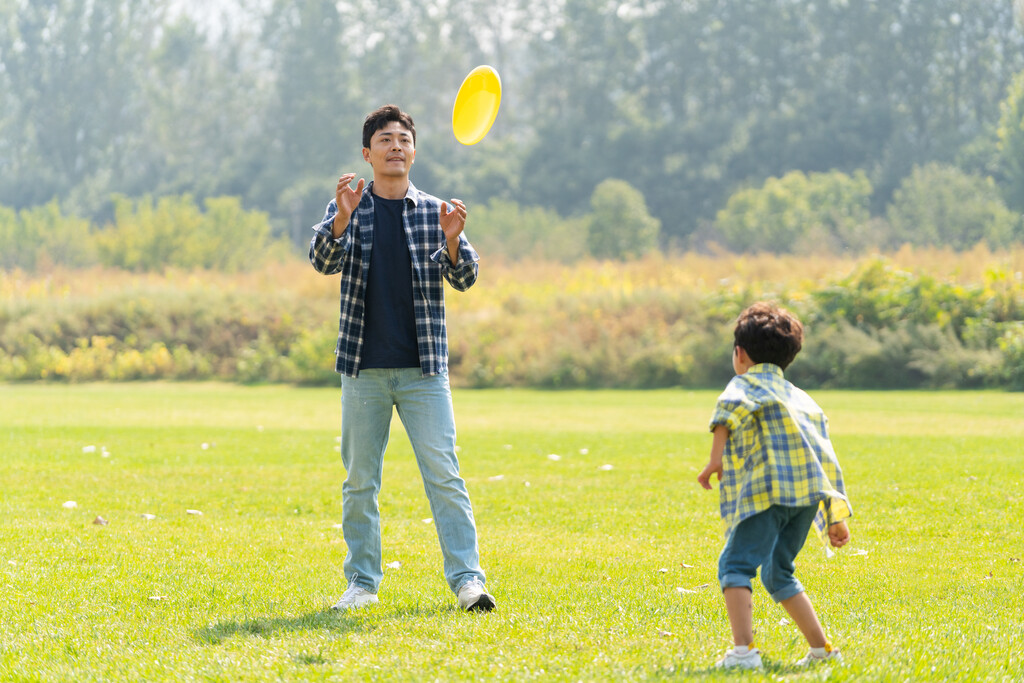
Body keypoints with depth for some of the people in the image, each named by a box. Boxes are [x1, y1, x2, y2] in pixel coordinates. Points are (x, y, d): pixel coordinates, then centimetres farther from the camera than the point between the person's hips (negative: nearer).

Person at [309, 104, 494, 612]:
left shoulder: (436, 212, 7)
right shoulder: (349, 209, 5)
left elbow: (465, 279, -1)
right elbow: (324, 261, -10)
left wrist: (452, 243, -23)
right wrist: (342, 219, -29)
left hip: (424, 368, 0)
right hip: (363, 369, 1)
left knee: (443, 474, -7)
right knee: (360, 481, 5)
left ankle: (467, 577, -8)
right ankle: (362, 581, 12)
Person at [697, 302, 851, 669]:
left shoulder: (745, 383, 12)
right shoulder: (803, 399, 32)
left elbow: (731, 408, -14)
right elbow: (827, 459, 29)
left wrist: (716, 458, -23)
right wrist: (835, 517, 29)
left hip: (768, 489, -7)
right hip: (810, 493, 7)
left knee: (735, 565, -11)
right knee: (777, 573, 23)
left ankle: (744, 650, -28)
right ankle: (821, 649, 22)